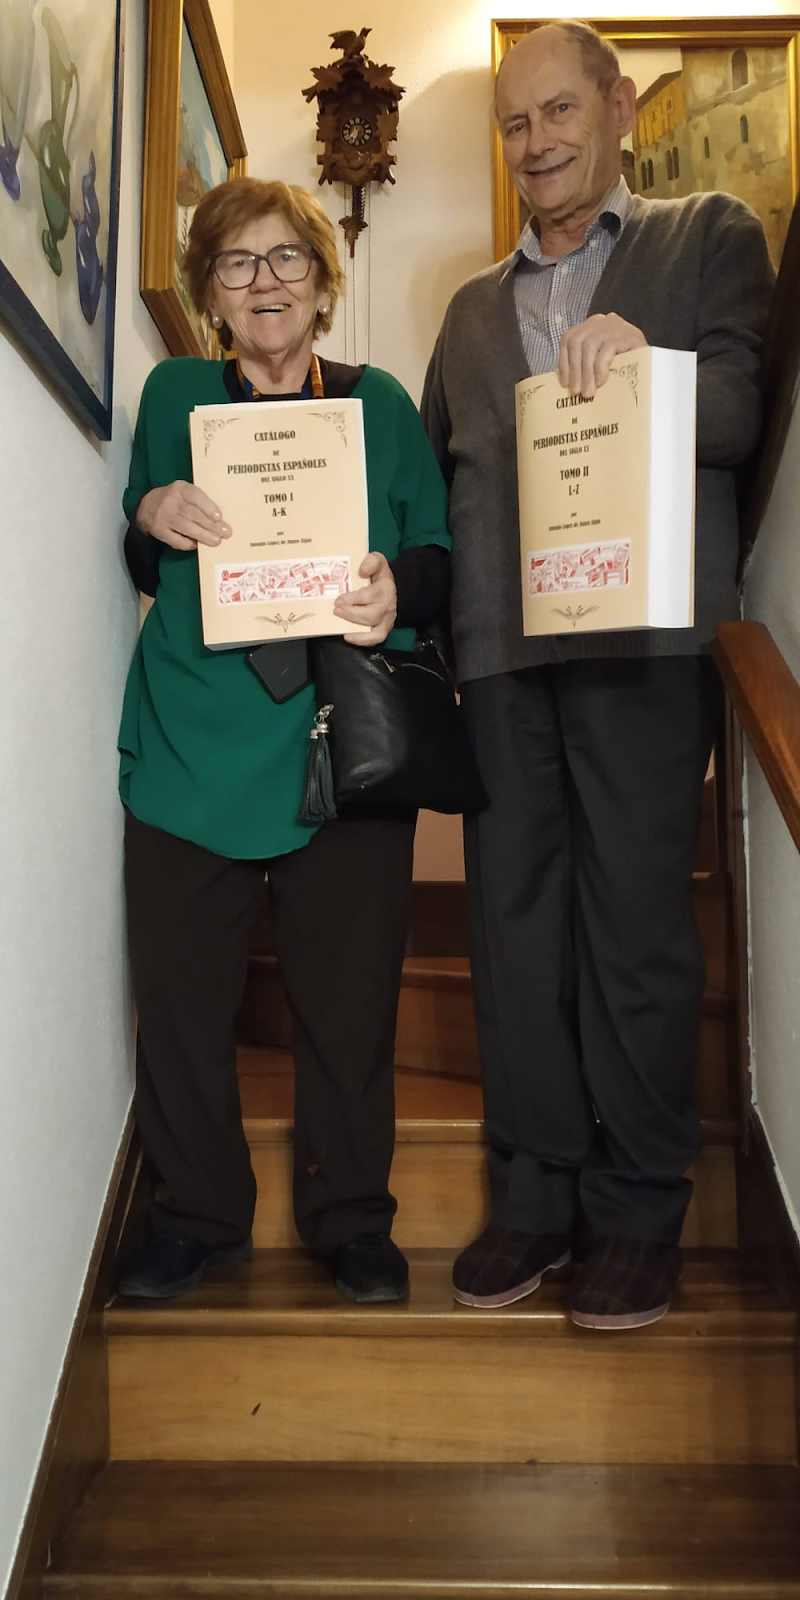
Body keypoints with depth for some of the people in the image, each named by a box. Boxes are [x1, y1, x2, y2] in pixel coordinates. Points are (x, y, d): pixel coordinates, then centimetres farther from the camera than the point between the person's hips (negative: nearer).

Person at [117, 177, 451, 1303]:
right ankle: (199, 1214, 23)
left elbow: (442, 557, 8)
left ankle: (351, 1220, 23)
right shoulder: (173, 395, 13)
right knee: (179, 994, 2)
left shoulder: (382, 405, 11)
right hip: (190, 742, 1)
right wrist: (149, 520, -7)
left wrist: (399, 588, -15)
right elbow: (141, 573, 16)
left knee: (350, 1001, 2)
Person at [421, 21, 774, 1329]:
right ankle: (536, 1194, 17)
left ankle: (639, 1209, 11)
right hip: (501, 649, 4)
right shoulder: (474, 308, 26)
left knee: (637, 923, -3)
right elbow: (436, 474, 19)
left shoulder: (710, 240, 13)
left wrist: (642, 365, -19)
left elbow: (742, 416, -1)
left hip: (643, 639, -4)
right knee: (514, 920, 5)